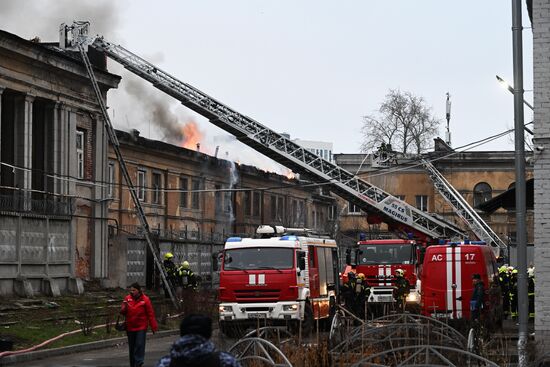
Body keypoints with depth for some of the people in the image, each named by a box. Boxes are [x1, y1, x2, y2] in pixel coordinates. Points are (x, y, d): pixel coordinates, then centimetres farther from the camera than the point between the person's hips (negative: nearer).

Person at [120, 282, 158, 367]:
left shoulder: (145, 300, -6)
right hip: (130, 327, 4)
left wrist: (154, 327, -5)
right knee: (132, 347, 11)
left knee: (139, 345, -12)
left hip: (141, 327, -4)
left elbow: (150, 314, -5)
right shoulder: (127, 298, 3)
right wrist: (124, 308, -17)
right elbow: (123, 312, 7)